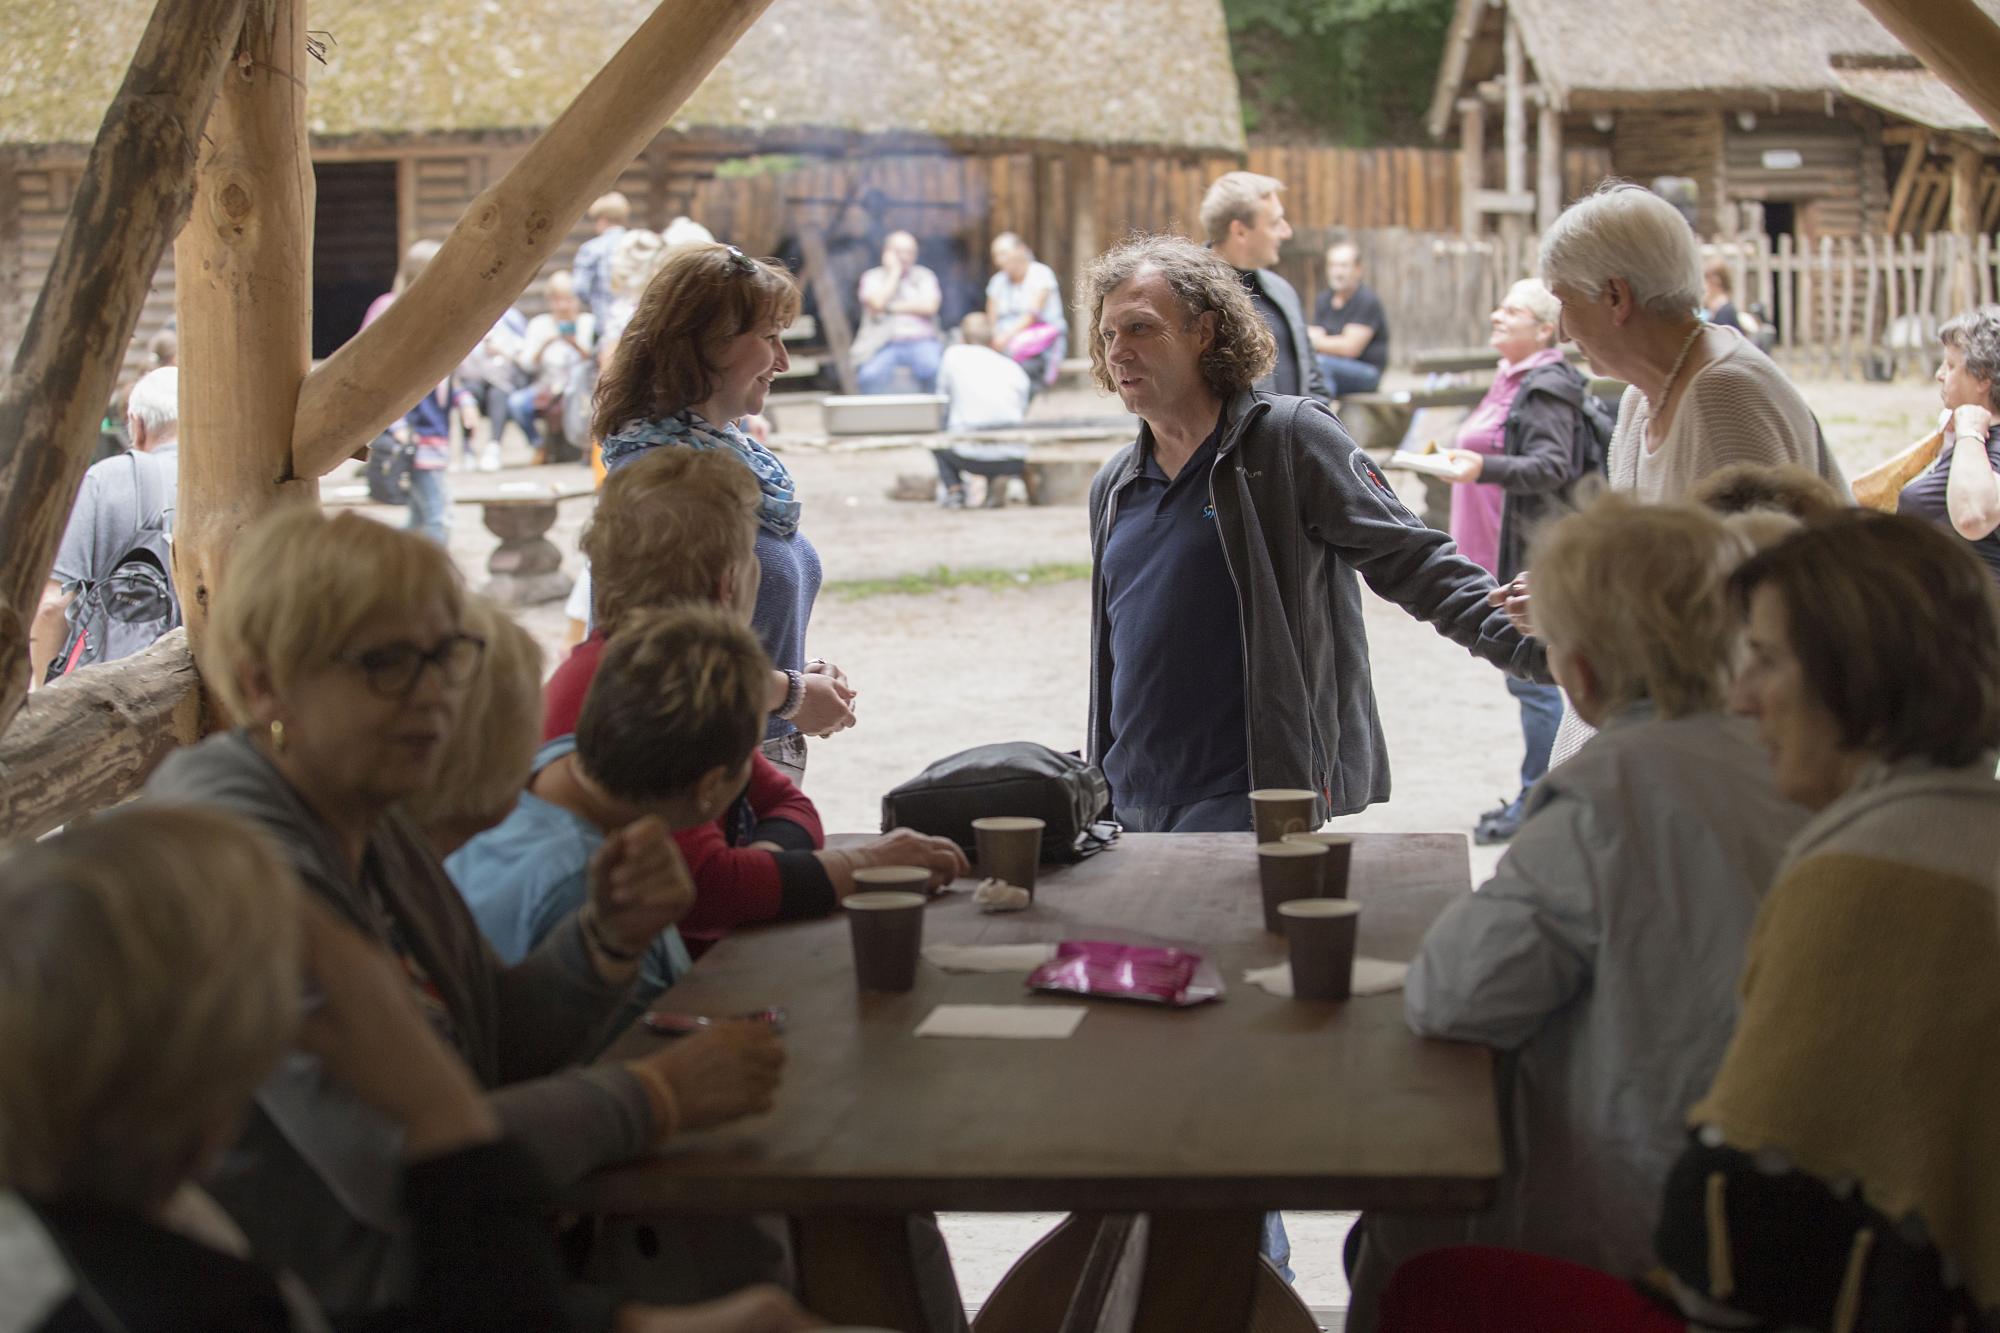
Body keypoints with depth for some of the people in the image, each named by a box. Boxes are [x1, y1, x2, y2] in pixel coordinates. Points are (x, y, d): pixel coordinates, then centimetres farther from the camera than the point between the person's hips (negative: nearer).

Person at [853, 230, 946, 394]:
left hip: (920, 342, 1)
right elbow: (878, 303, -8)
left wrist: (891, 307, -3)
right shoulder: (872, 277, 12)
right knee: (871, 374, -33)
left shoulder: (924, 276, 15)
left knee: (936, 370, -31)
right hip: (882, 342, -1)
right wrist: (894, 272, 0)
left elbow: (929, 306, -3)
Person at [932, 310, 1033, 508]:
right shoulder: (1014, 367, 16)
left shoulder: (954, 354, 12)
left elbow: (942, 399, 21)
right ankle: (998, 481, 12)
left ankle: (953, 488, 10)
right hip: (1013, 459, 2)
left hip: (972, 457, -2)